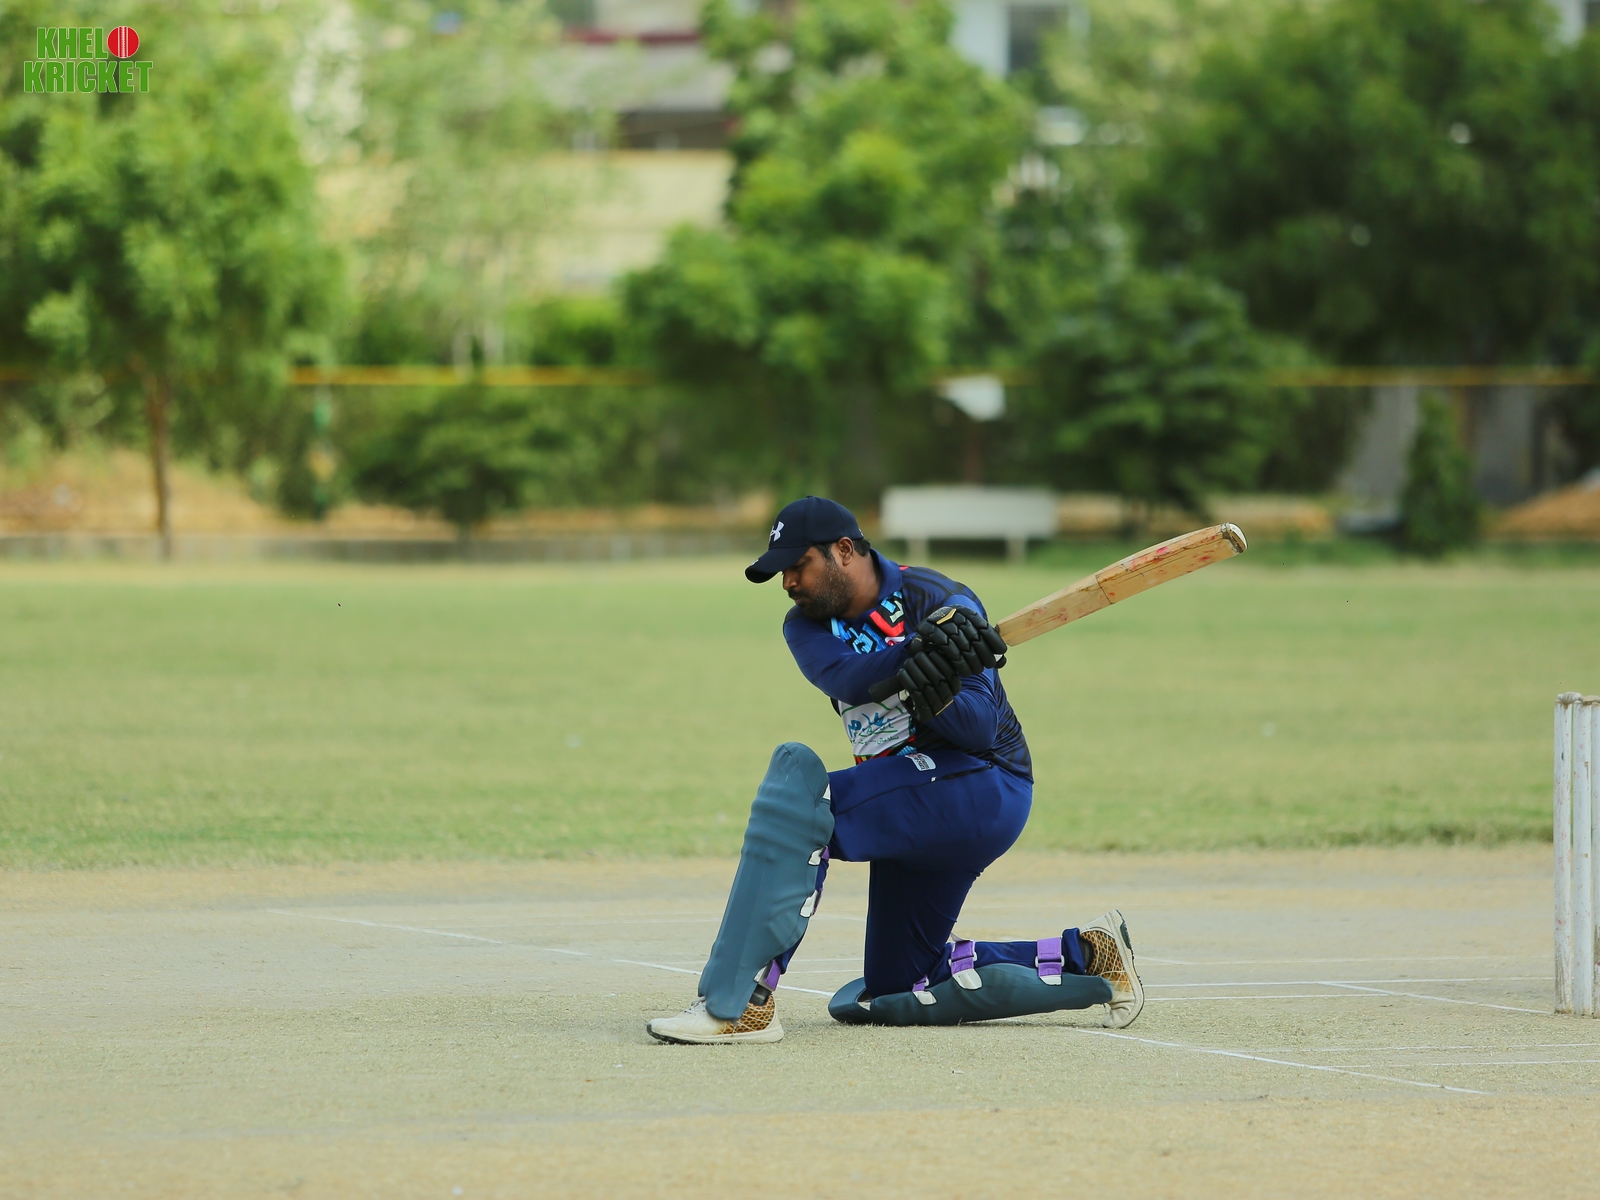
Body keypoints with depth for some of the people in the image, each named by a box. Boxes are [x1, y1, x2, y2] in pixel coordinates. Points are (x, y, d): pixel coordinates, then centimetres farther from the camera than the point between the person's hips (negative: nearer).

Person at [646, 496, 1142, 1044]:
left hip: (982, 788, -9)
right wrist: (920, 647, -35)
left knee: (798, 777, -28)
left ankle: (736, 1004, -34)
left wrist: (936, 696, -41)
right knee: (892, 995, 13)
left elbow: (981, 730, -20)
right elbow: (844, 677, -18)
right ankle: (1083, 956, 21)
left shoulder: (942, 603, -11)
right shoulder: (807, 625, 6)